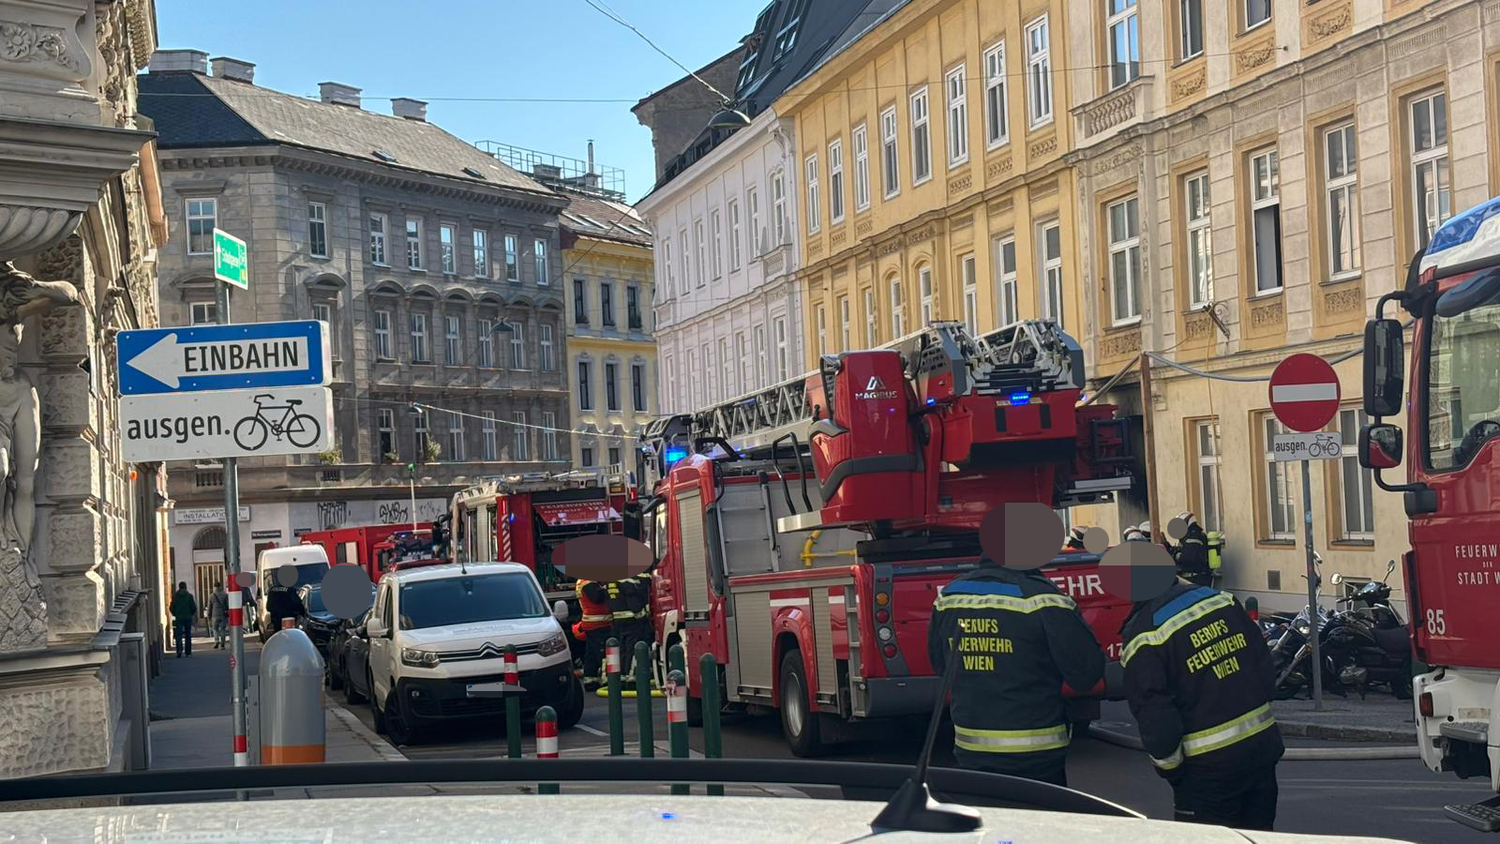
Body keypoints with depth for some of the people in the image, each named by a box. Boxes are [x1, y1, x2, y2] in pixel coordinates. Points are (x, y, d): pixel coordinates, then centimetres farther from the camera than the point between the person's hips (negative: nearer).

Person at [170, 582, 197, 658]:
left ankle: (180, 649, -21)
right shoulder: (189, 595, -5)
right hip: (188, 617, 0)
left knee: (179, 634, -2)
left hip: (178, 618, 0)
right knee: (188, 635, 8)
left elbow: (172, 607, 2)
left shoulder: (175, 596, -1)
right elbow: (193, 607, -4)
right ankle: (188, 652, 10)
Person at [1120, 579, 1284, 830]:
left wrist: (1171, 771, 0)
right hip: (1263, 747, 6)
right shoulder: (1223, 602, 3)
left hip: (1208, 766, -6)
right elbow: (1266, 671, 9)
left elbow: (1156, 722, -15)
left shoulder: (1143, 640, -15)